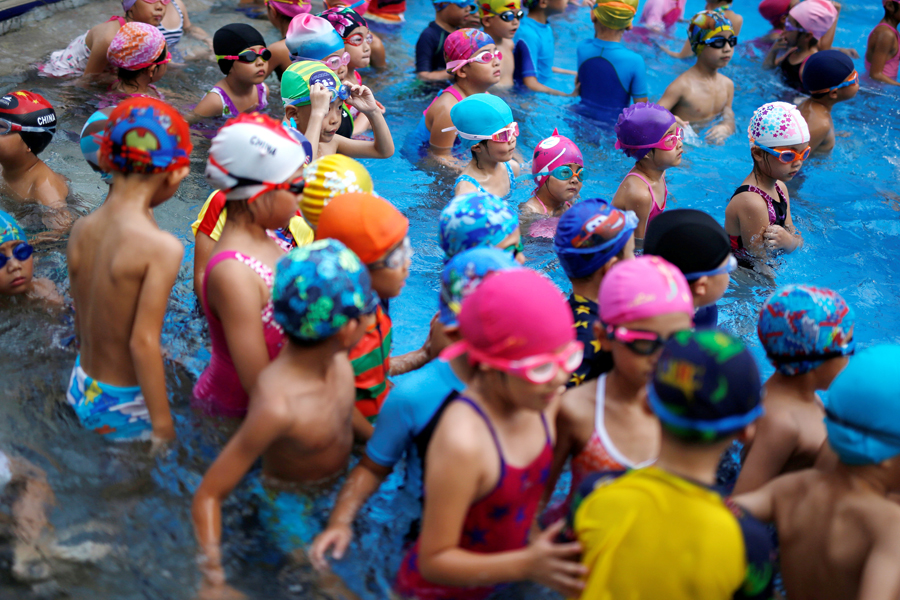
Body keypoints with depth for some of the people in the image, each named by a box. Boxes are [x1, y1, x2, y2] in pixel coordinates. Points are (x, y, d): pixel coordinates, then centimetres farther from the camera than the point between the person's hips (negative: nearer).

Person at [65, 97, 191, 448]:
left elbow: (81, 325, 7)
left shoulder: (81, 231, -3)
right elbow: (143, 341, -24)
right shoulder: (162, 247, -24)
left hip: (81, 388, 7)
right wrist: (163, 426, -16)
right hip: (122, 406, -7)